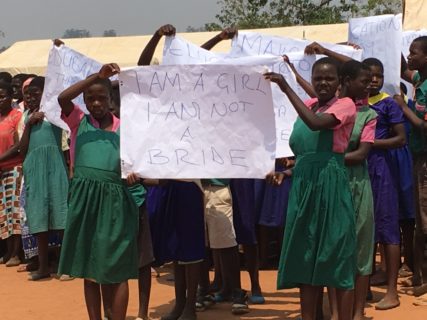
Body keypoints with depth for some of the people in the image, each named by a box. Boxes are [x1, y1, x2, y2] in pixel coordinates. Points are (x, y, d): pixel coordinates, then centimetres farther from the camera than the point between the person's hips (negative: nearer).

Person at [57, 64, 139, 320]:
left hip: (114, 200, -1)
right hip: (84, 198, 1)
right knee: (89, 269, 8)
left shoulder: (124, 128, 8)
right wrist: (97, 76, -16)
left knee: (117, 270, -1)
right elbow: (62, 98, -12)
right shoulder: (79, 122, 8)